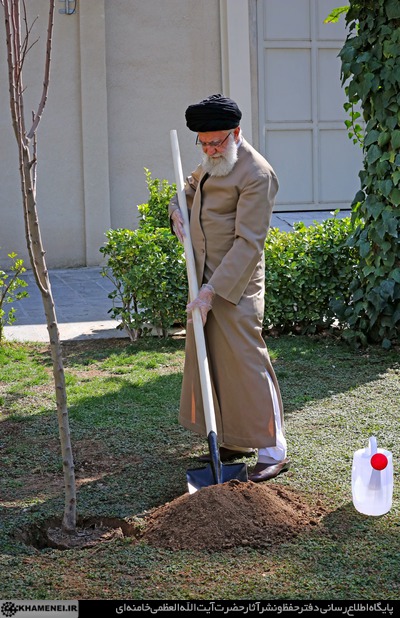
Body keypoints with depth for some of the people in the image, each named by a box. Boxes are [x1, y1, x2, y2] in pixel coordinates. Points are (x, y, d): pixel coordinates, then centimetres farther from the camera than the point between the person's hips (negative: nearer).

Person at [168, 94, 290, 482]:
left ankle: (273, 451, -1)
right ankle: (235, 441, 23)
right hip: (205, 277, 10)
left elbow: (248, 243, -21)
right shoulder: (211, 163, 12)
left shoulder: (256, 174, -17)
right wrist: (177, 211, 11)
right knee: (207, 360, 12)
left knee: (246, 362, -9)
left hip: (236, 282, -9)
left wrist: (212, 290, -25)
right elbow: (189, 186, 35)